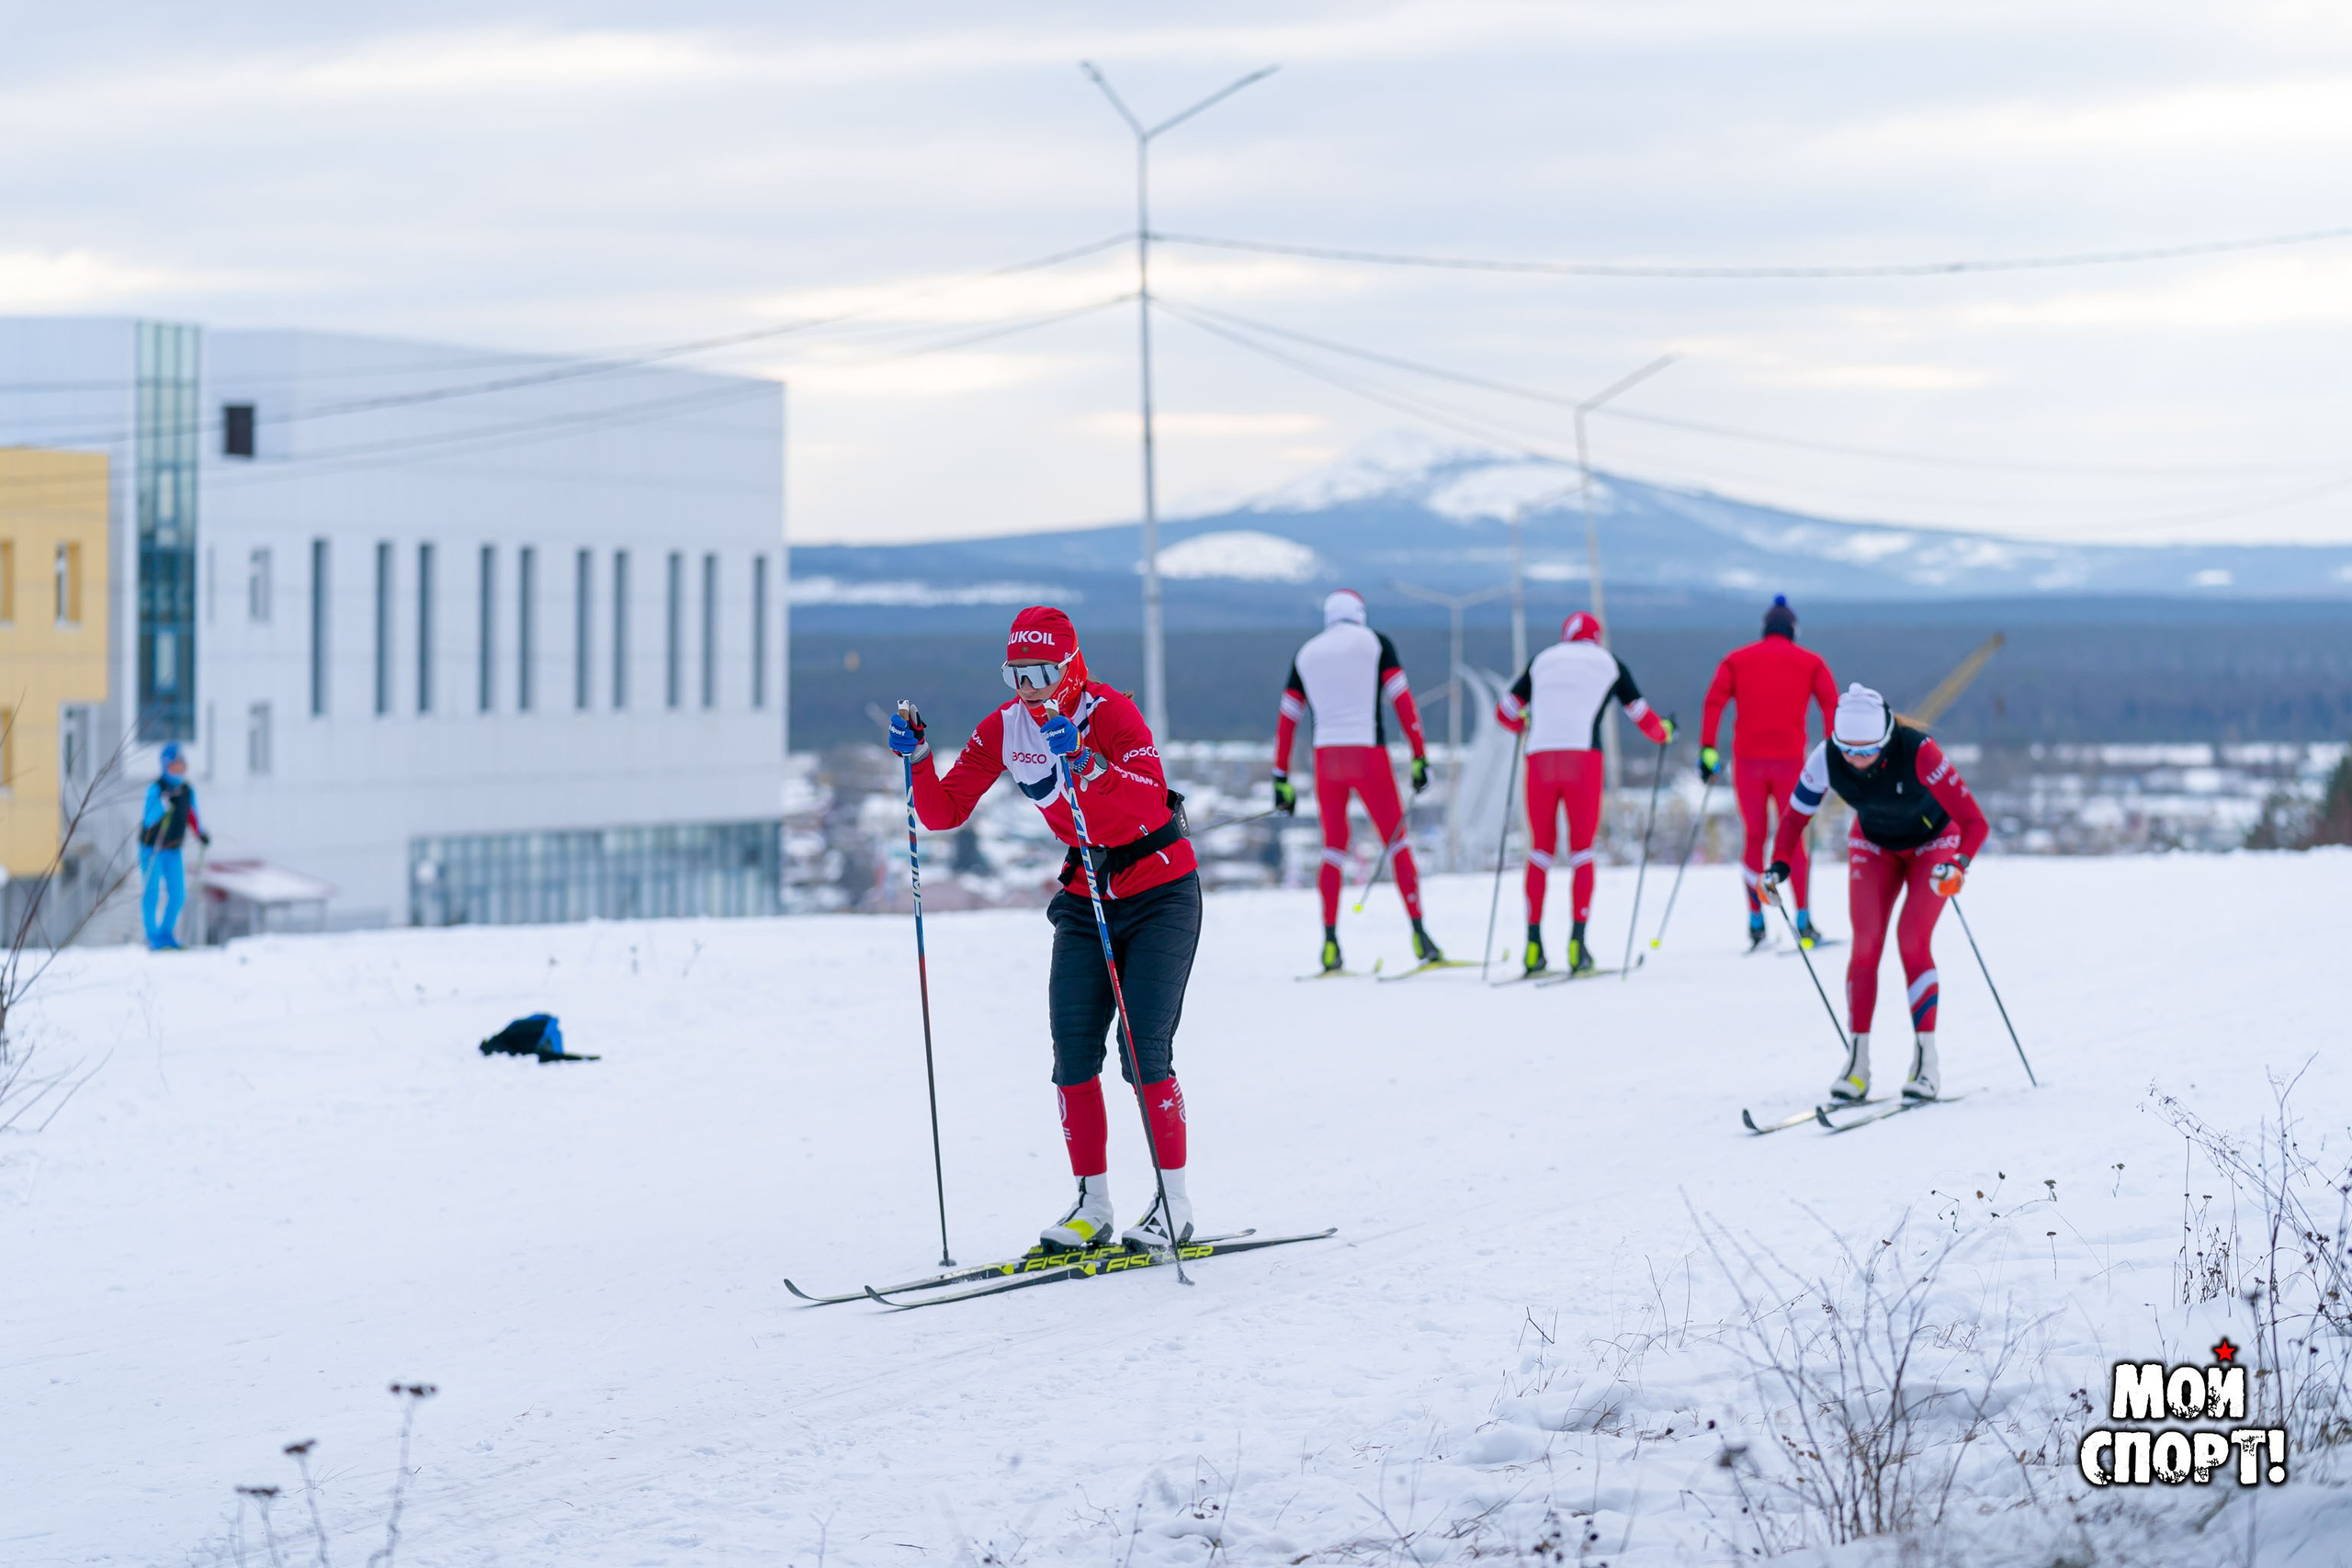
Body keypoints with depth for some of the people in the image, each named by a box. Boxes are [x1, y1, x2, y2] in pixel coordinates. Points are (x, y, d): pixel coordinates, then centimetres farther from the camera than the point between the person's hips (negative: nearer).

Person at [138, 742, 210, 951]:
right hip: (152, 848, -6)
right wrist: (164, 803, -35)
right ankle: (154, 939, 2)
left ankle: (166, 935, 18)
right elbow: (148, 819, -22)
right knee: (151, 893, -4)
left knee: (178, 895, 4)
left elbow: (191, 816, 16)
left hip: (173, 849, 6)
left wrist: (201, 834, 1)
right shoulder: (156, 788, -14)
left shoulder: (187, 790, 6)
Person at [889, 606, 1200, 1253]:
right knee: (1072, 1051, -3)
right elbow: (944, 812, -2)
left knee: (1144, 1050, -12)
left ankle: (1174, 1206, -3)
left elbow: (1148, 801, -35)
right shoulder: (1003, 730, -3)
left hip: (1161, 891, -6)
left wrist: (1084, 762, -47)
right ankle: (1091, 1205, 7)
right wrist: (918, 760, -17)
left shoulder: (1109, 712, -20)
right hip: (1087, 899, 6)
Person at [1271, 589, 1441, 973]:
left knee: (1334, 847, 12)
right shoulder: (1375, 643, 5)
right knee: (1396, 843, 4)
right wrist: (1420, 757, -4)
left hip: (1326, 756, 3)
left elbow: (1286, 719, 10)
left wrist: (1281, 778, 11)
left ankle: (1330, 942, 2)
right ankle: (1419, 934, -2)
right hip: (1368, 755, -3)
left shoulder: (1307, 653, 14)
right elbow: (1403, 701, -4)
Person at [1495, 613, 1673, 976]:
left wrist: (1526, 725, 44)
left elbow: (1505, 712, 22)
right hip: (1583, 758, -2)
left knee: (1540, 852, 8)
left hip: (1540, 758, 2)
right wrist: (1664, 734, 40)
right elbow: (1641, 714, 18)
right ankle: (1577, 939, -9)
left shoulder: (1541, 661, 20)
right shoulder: (1608, 663, 15)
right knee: (1581, 853, 4)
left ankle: (1533, 943, 1)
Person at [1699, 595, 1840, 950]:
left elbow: (1714, 702, -3)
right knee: (1793, 839, 5)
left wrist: (1707, 749, -6)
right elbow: (1831, 704, -3)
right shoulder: (1810, 662, 9)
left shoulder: (1737, 660, 10)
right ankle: (1803, 922, -3)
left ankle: (1756, 922, 3)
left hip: (1747, 760, 1)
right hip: (1790, 758, -1)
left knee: (1753, 838, 8)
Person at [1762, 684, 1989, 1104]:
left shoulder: (1918, 752, -38)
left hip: (1933, 841, -3)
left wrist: (1958, 865, -57)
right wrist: (1779, 867, -30)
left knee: (1912, 940, -17)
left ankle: (1926, 1061, -12)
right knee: (1866, 944, -9)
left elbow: (1975, 822, -40)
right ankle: (1857, 1062, -6)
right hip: (1874, 844, 3)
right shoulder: (1826, 759, -28)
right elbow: (1795, 817, -13)